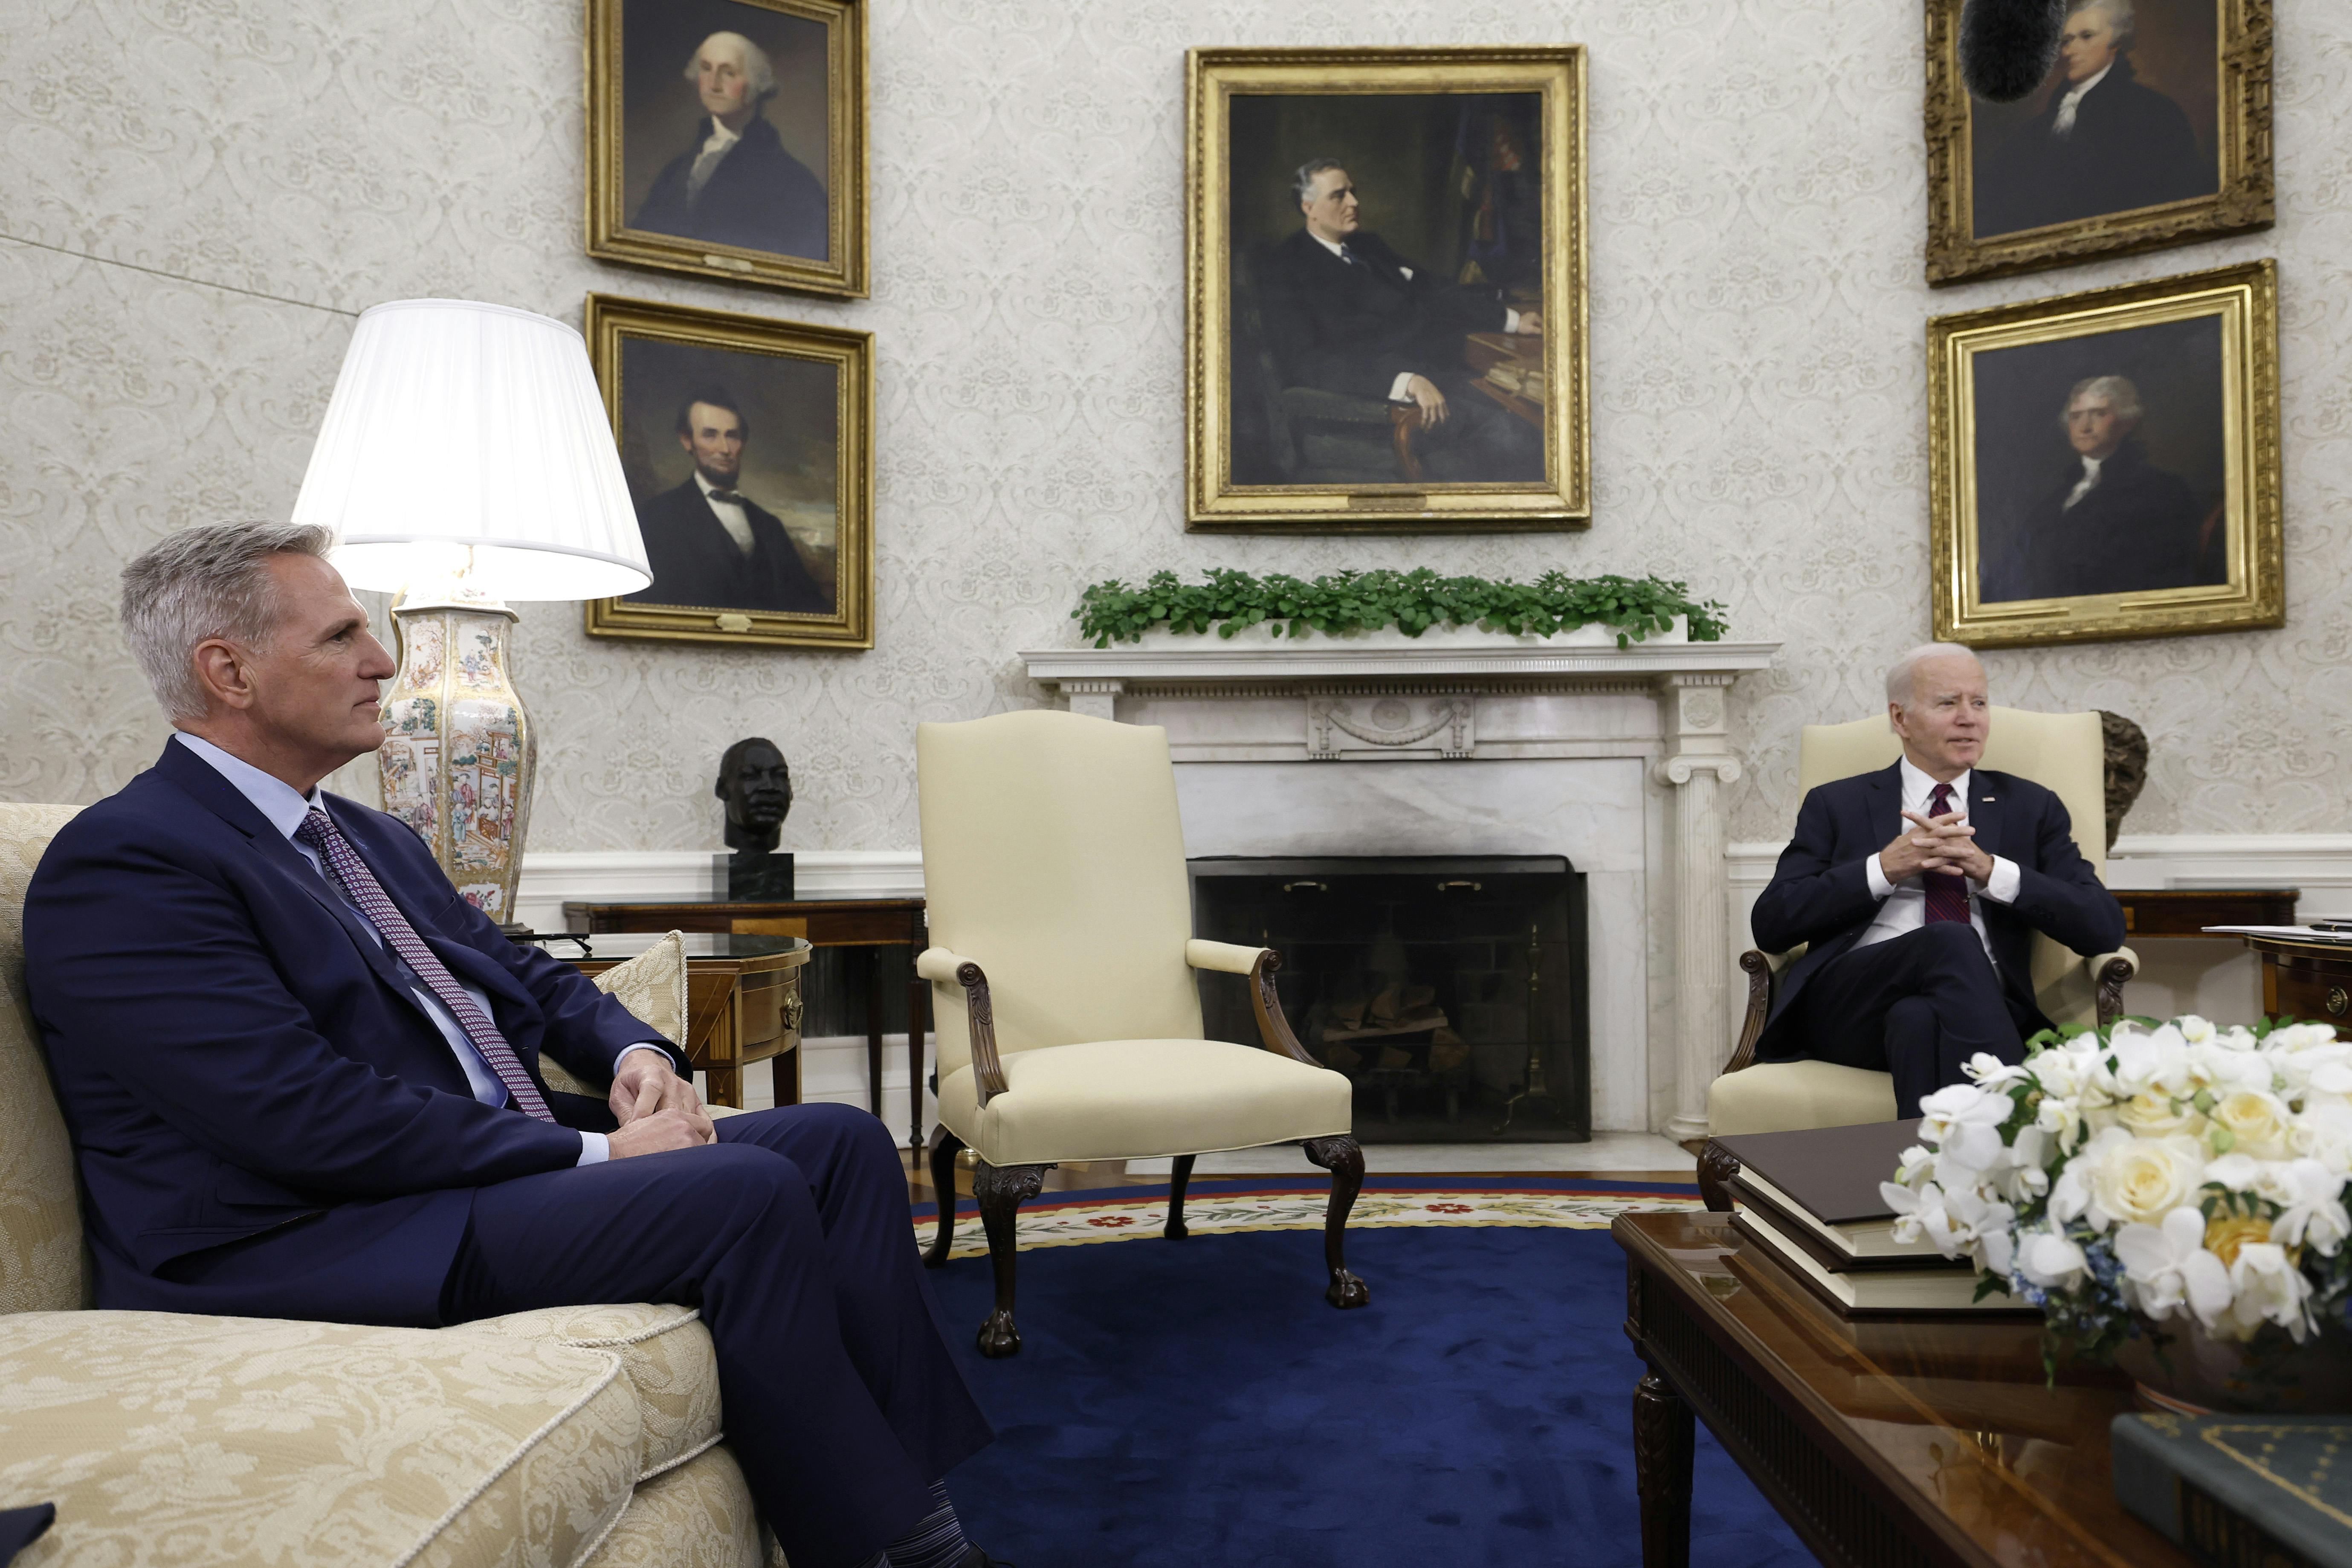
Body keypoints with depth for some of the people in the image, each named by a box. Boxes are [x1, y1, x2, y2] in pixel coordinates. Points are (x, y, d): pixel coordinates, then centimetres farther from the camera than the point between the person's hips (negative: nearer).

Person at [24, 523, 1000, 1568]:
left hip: (503, 1158, 9)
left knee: (842, 1143, -5)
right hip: (315, 1241, -9)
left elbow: (524, 978, 22)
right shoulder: (121, 864, -11)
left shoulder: (369, 837, 19)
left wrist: (637, 1055, -1)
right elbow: (309, 1121, -21)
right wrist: (590, 1154, -18)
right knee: (747, 1193, -26)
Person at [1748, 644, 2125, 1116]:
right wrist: (1885, 867, -5)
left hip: (1975, 1010, 0)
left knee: (1918, 1017, -37)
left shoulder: (2031, 807, 23)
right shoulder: (1836, 806, 19)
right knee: (1953, 941, -33)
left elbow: (2105, 928, 10)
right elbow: (1770, 925, 6)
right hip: (1852, 1004, 0)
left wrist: (1991, 870, -5)